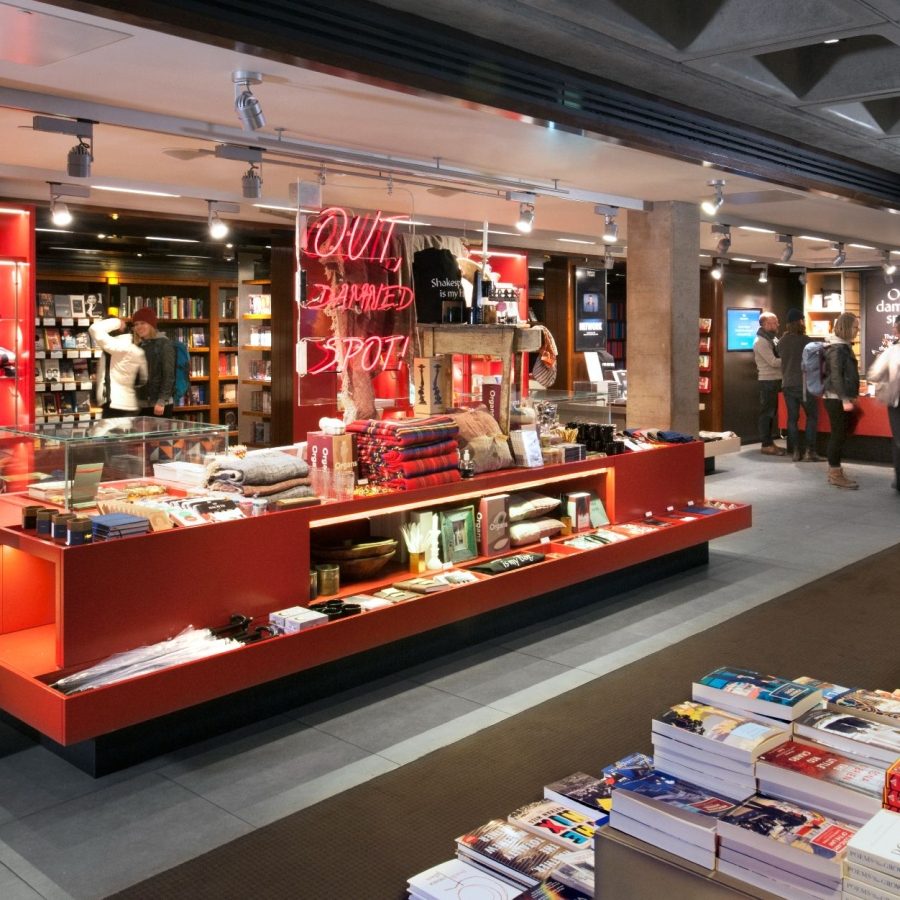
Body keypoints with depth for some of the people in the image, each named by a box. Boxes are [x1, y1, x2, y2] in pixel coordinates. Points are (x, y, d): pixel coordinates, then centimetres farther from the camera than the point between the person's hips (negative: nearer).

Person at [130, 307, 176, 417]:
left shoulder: (164, 344, -5)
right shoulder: (140, 346, 16)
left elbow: (169, 375, -12)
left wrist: (161, 401, -19)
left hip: (160, 404, -7)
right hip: (142, 404, 7)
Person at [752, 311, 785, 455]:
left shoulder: (772, 338, 15)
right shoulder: (761, 341, -14)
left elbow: (779, 357, 14)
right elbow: (773, 362, -19)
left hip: (775, 380, 9)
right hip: (768, 381, -9)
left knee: (772, 412, 13)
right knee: (767, 412, -5)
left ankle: (769, 442, 19)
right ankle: (766, 445, -1)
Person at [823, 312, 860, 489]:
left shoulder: (843, 346, 15)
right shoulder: (837, 349, -15)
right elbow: (836, 376, -21)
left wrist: (849, 397, 25)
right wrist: (845, 399, -25)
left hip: (840, 398, 10)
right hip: (836, 399, -10)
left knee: (839, 435, 13)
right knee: (839, 435, -6)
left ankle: (834, 471, 20)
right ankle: (836, 474, -2)